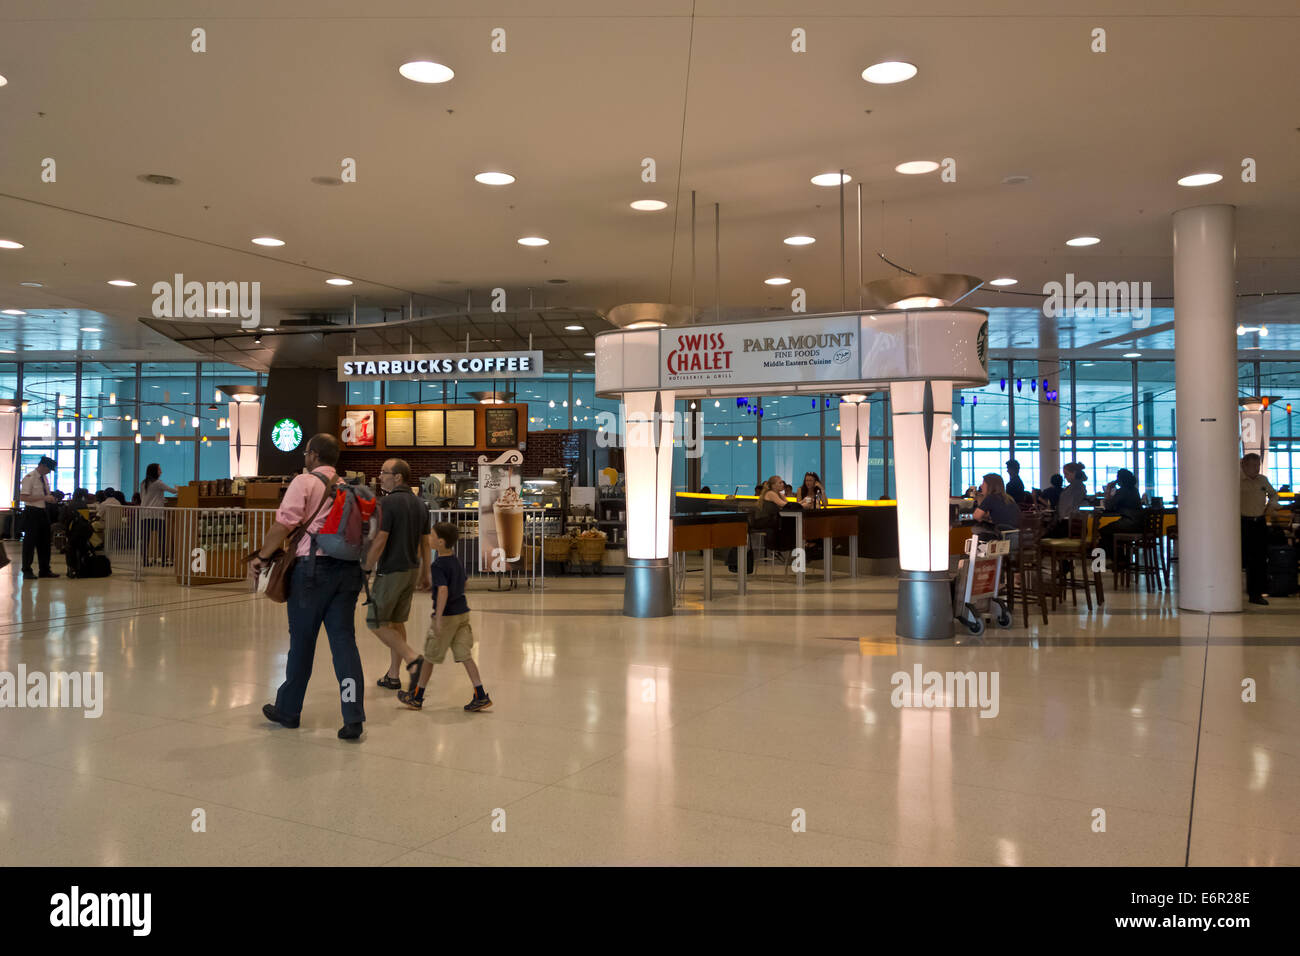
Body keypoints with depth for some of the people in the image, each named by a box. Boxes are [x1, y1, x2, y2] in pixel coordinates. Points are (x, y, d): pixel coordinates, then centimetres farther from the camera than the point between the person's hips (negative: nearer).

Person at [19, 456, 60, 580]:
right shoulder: (29, 477, -14)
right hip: (32, 513, -8)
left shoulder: (44, 478, 11)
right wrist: (44, 497, -25)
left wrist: (52, 498, 1)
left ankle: (45, 570, 21)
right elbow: (23, 497, -22)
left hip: (44, 513, 8)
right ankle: (27, 571, 8)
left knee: (44, 542, 12)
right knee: (30, 542, -1)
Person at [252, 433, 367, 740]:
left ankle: (288, 709, 25)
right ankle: (353, 717, -4)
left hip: (313, 567, -5)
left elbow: (284, 524, -13)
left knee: (302, 641, 9)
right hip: (348, 568, 5)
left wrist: (262, 556, -3)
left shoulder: (305, 482, -3)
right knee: (344, 640, 3)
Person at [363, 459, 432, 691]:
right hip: (412, 569, 8)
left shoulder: (387, 502, -15)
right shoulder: (420, 504, 9)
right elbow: (425, 543, 12)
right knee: (397, 621, 15)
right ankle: (393, 676, 19)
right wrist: (424, 574, 18)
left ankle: (413, 659, -12)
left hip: (391, 571, -8)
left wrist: (367, 566, -8)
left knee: (376, 623, 2)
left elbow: (380, 540, -20)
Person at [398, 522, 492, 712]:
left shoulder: (438, 565, -16)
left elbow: (443, 590, -27)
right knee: (465, 655, 5)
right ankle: (481, 696, -2)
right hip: (463, 612, 7)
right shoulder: (458, 561, 8)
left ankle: (417, 697, 22)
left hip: (446, 615, -7)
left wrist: (438, 618, -28)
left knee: (429, 656, 8)